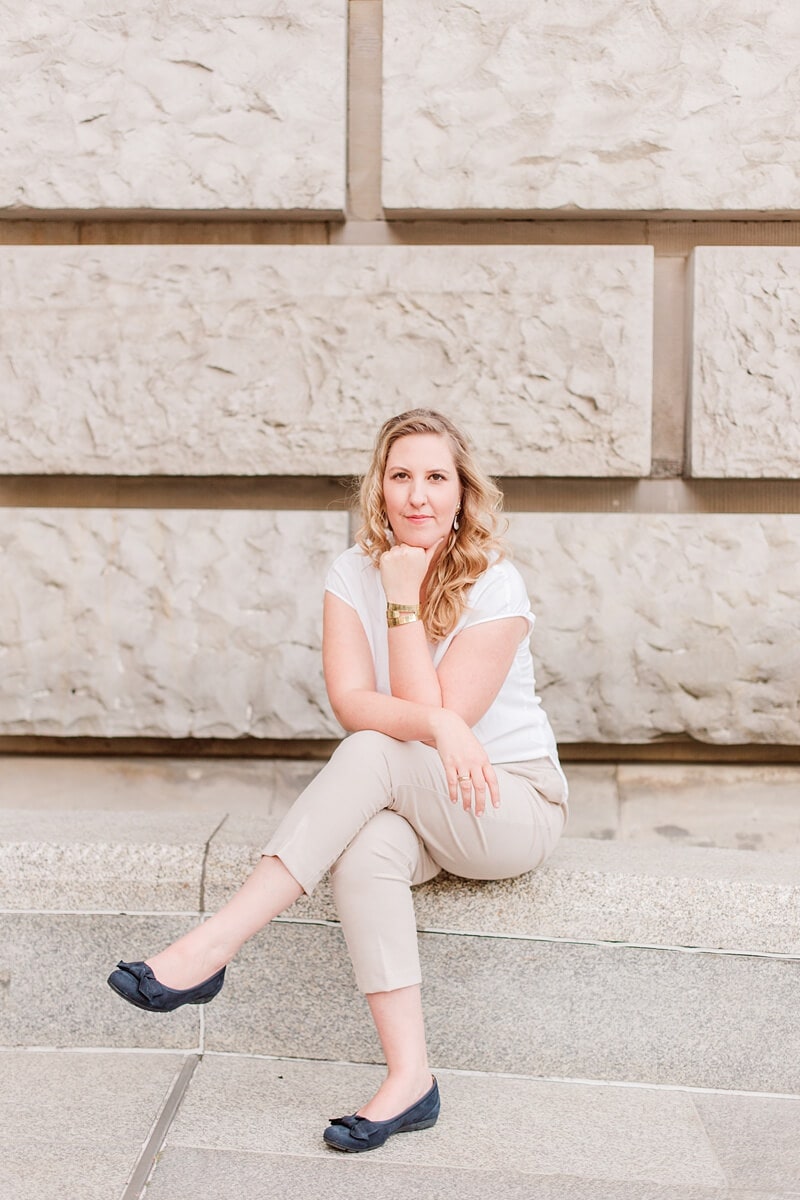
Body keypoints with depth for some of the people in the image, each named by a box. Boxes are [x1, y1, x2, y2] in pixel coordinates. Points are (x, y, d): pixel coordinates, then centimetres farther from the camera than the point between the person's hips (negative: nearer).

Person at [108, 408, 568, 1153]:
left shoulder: (494, 586, -12)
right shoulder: (354, 572, 0)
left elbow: (439, 711, -18)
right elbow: (350, 701, -12)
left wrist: (405, 601, -19)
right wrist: (438, 725, -29)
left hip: (514, 802, -3)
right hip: (408, 805, 3)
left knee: (374, 755, -33)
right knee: (364, 853, -35)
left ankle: (211, 950, -37)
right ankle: (409, 1078, -33)